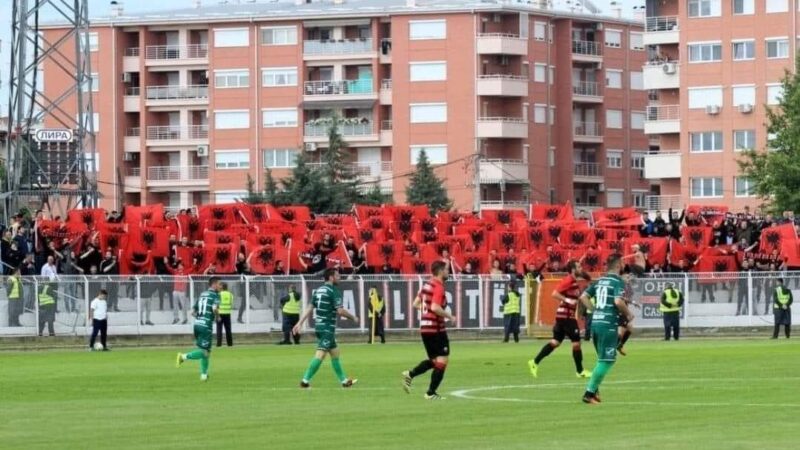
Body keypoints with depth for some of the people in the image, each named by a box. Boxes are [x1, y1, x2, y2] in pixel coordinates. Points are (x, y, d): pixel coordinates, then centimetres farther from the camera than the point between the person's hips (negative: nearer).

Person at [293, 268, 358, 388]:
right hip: (327, 327, -9)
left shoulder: (318, 290, 12)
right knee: (320, 354, -10)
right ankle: (305, 380, -14)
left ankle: (344, 380, 22)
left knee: (335, 352, 16)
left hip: (319, 325, 9)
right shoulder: (334, 291, -12)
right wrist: (353, 317, -2)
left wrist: (300, 323, 13)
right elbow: (340, 311, -17)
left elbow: (310, 309, 12)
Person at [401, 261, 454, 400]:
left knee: (434, 361, 19)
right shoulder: (439, 287, -15)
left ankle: (410, 374, 5)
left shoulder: (427, 284, 12)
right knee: (442, 361, -1)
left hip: (425, 327, 9)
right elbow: (435, 308, -26)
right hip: (436, 328, -9)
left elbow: (416, 304, 19)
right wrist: (449, 316, -14)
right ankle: (431, 393, 0)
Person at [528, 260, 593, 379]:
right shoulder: (568, 281, -15)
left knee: (556, 342, 9)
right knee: (576, 342, -2)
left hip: (563, 316, 10)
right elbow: (555, 294, -21)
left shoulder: (574, 282, 14)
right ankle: (580, 371, 6)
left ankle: (535, 362, 9)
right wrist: (567, 300, -26)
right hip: (566, 315, -10)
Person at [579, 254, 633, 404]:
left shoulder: (599, 281, 14)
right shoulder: (618, 282, -8)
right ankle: (590, 392, -6)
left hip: (595, 322, 8)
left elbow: (584, 297, 12)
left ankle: (594, 389, 12)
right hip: (609, 324, -8)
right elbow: (618, 301, -22)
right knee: (606, 360, -2)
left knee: (604, 359, 20)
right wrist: (628, 314, -6)